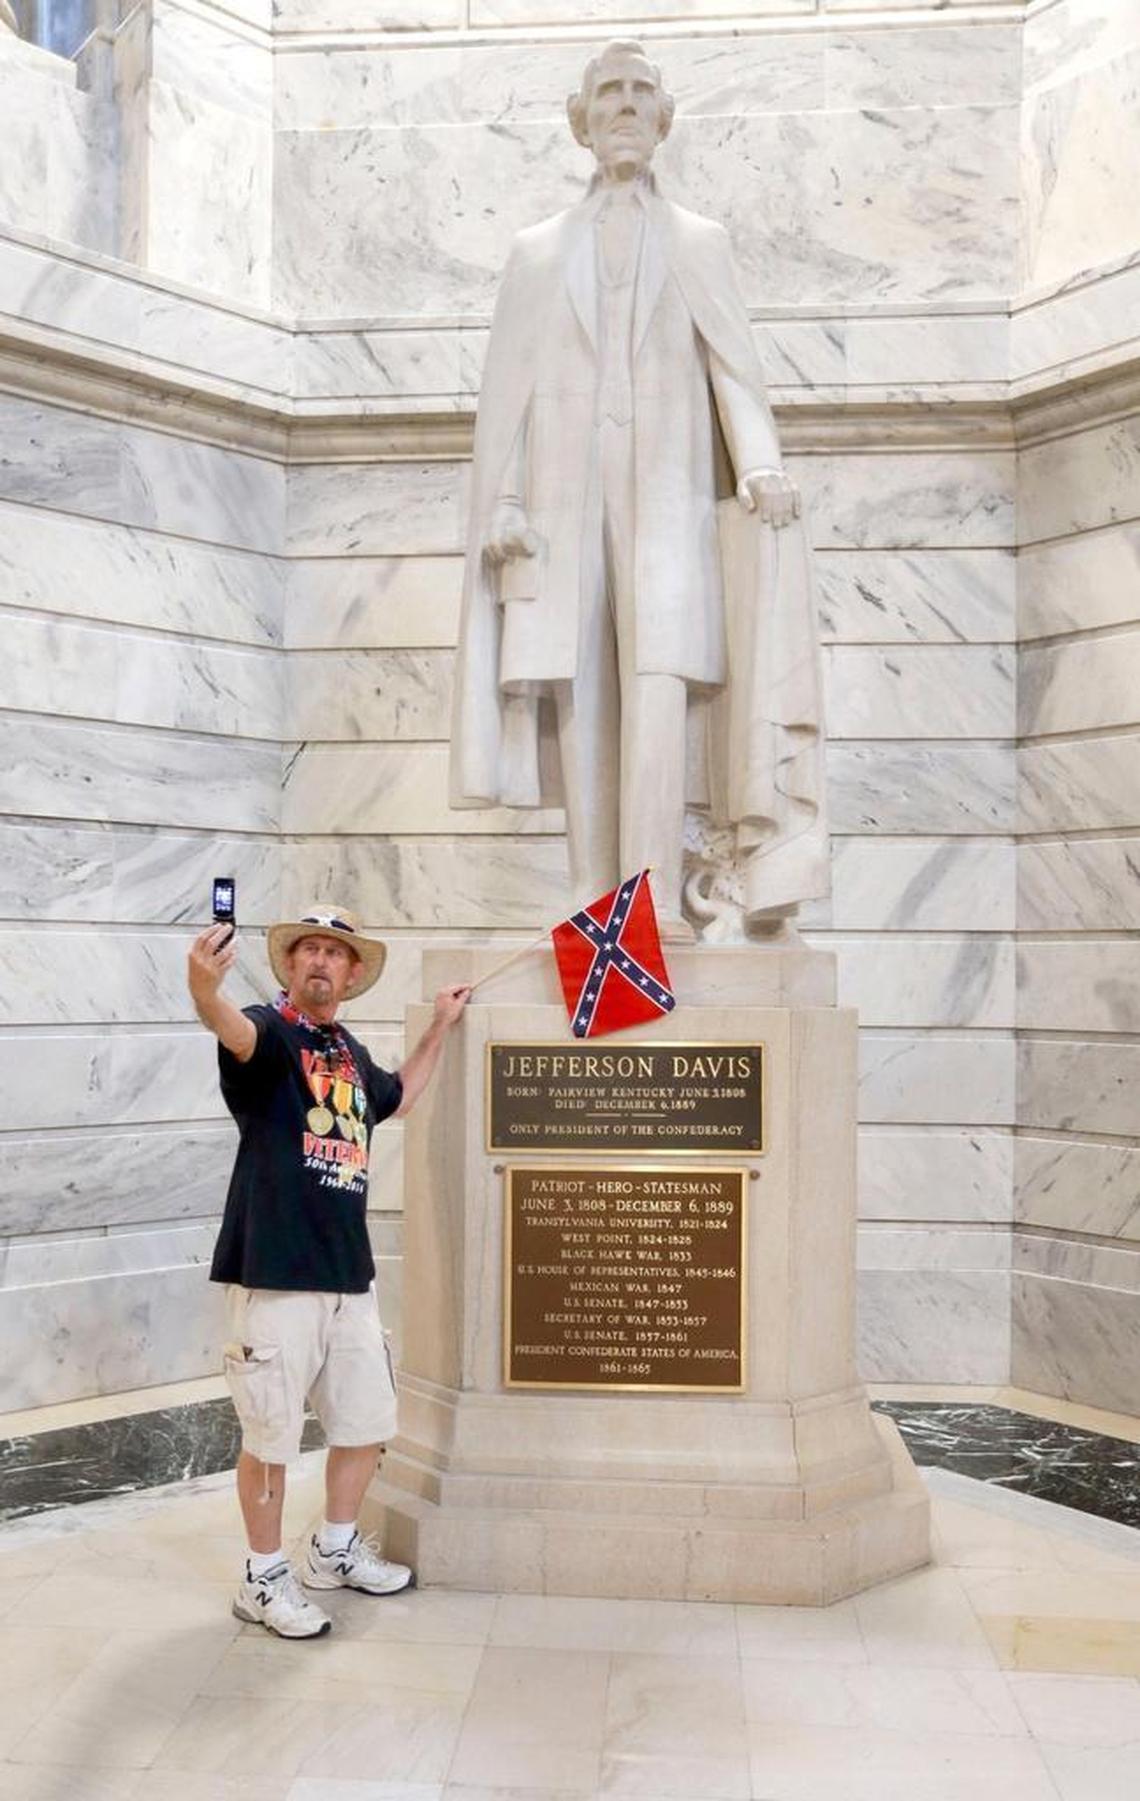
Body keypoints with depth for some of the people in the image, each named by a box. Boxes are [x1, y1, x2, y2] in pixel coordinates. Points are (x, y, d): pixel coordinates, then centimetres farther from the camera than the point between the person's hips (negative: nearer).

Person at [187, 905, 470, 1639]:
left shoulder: (352, 1053, 13)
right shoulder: (269, 1032, -9)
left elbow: (397, 1097, 35)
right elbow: (234, 1030, -35)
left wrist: (441, 1027, 32)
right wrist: (204, 990, -58)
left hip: (350, 1274, 8)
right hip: (277, 1274, -8)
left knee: (367, 1421, 17)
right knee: (271, 1434, 2)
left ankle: (336, 1550, 37)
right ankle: (265, 1578, 21)